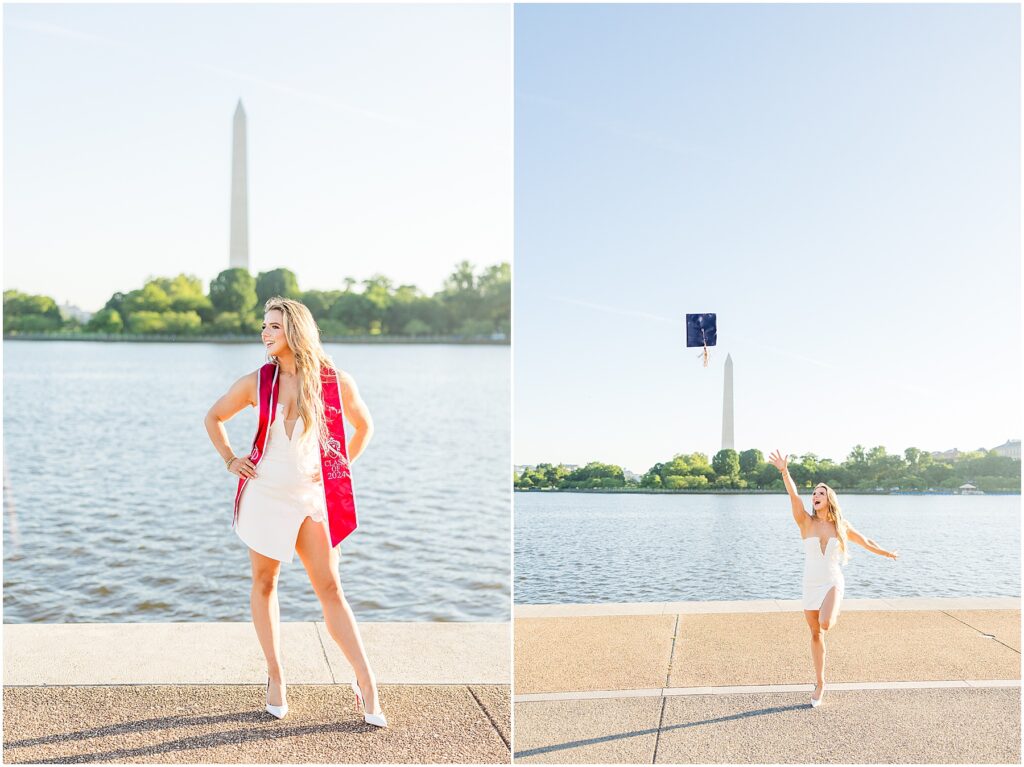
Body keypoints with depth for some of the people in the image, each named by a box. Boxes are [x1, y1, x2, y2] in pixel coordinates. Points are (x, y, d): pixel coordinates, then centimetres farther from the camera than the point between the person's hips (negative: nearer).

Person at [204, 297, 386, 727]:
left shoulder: (335, 382, -4)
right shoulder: (257, 382, 0)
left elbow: (364, 426, 13)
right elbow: (214, 418, 15)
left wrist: (340, 468, 7)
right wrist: (229, 461, 5)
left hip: (311, 496, -1)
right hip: (265, 493, 2)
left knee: (330, 588, -4)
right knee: (264, 583, 7)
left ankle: (366, 684, 0)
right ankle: (275, 677, 20)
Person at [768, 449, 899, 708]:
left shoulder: (841, 525, 2)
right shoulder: (806, 522, -3)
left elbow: (864, 541, 20)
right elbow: (794, 497, -21)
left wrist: (888, 553, 31)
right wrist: (784, 472, -37)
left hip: (832, 583, -1)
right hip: (810, 585, 1)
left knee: (824, 625, -28)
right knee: (815, 634, 8)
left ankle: (834, 616, 10)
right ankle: (819, 683, 23)